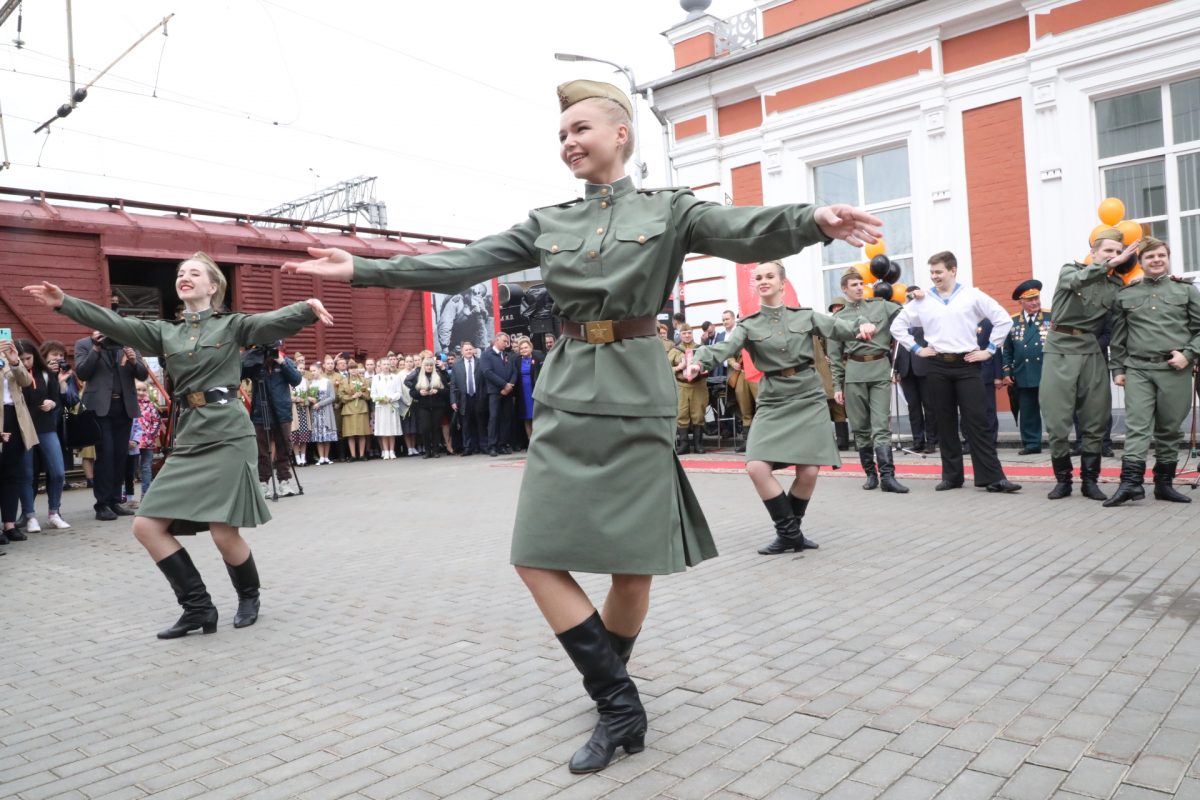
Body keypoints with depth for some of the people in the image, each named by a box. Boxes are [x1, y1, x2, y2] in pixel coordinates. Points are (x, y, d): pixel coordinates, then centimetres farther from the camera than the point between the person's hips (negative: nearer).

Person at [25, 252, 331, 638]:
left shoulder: (232, 325, 3)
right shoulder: (165, 332, 16)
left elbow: (276, 321, -13)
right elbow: (115, 324, 7)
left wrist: (308, 309, -33)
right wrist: (64, 302, -5)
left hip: (228, 435, -6)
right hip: (188, 438, 6)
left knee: (223, 532, -9)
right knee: (146, 526, 0)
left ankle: (249, 596, 20)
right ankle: (198, 606, 11)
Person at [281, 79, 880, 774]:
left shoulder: (669, 211, 3)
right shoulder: (548, 223, 13)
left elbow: (746, 231, -15)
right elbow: (460, 265, 9)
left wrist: (814, 221, -36)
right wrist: (362, 269, 3)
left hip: (636, 397, -3)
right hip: (567, 396, 4)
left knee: (633, 562, 3)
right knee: (538, 557, -3)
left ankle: (609, 695, 28)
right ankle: (621, 704, 9)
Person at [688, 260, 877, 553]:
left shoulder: (805, 316, 6)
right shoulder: (749, 325, 4)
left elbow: (837, 327, -5)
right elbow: (725, 347, -13)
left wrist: (862, 325, -27)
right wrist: (699, 360, -33)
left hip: (809, 397, 0)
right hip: (773, 401, 0)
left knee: (808, 471, -6)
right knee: (756, 467, -16)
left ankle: (790, 530, 20)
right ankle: (789, 532, 1)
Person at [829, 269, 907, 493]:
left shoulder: (881, 306, 12)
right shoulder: (838, 318, 11)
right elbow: (835, 356, 10)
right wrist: (837, 386, 5)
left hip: (880, 369, 0)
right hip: (854, 373, 1)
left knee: (881, 425, -7)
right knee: (861, 427, 5)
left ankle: (887, 476, -11)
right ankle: (870, 473, 16)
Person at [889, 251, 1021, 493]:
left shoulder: (972, 295, 1)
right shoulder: (922, 300, 6)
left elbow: (1004, 320, 2)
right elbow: (897, 325, 14)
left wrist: (989, 350, -2)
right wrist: (916, 349, 6)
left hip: (967, 365, -2)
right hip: (938, 366, 2)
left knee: (976, 421, -5)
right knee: (945, 423, 7)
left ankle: (992, 477, -3)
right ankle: (952, 476, 15)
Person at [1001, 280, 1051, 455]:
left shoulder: (1052, 317, 1)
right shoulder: (1012, 322, 8)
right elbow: (1007, 350, 10)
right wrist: (1007, 372, 5)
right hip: (1023, 376, 3)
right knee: (1027, 412, 8)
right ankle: (1032, 443, 17)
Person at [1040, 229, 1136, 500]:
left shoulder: (1116, 287, 11)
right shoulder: (1070, 270, 4)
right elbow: (1077, 281, -19)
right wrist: (1109, 264, -26)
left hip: (1091, 353, 3)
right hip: (1060, 350, -3)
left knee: (1094, 422, 3)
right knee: (1057, 421, -3)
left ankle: (1089, 481, 13)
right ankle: (1063, 479, 10)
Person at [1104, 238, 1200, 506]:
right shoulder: (1125, 295, 11)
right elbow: (1118, 337, 11)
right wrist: (1117, 369, 7)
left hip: (1175, 370, 0)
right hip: (1137, 369, 0)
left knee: (1170, 429, 5)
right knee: (1136, 426, -8)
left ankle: (1164, 483, 14)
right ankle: (1131, 482, -14)